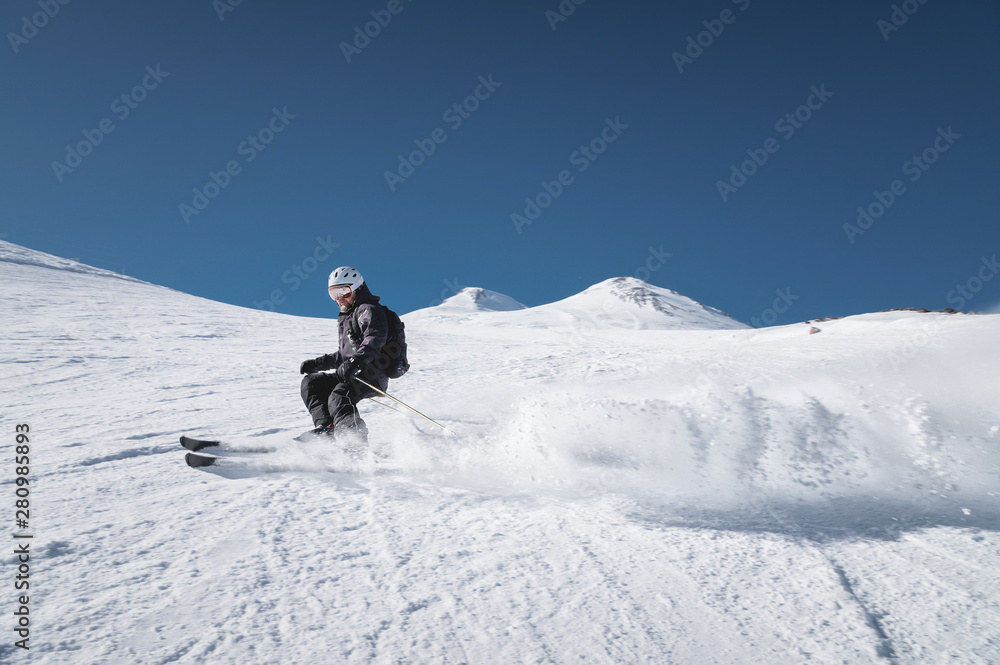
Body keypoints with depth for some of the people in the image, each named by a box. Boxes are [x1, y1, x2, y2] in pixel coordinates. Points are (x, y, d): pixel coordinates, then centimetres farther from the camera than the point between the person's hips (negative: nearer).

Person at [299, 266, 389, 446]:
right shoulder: (346, 318, 28)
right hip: (351, 376, 10)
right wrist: (318, 363, 26)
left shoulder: (368, 309, -3)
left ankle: (357, 443, -44)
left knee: (338, 397, -31)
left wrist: (356, 361, -37)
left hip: (371, 375, -10)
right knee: (311, 382, 2)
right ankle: (325, 427, -13)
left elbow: (375, 338, -24)